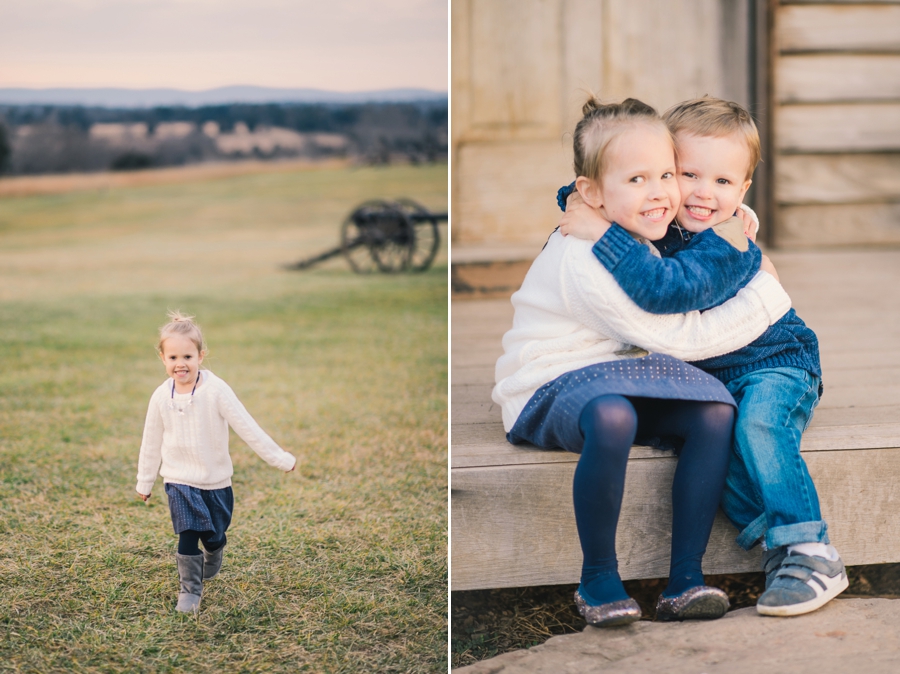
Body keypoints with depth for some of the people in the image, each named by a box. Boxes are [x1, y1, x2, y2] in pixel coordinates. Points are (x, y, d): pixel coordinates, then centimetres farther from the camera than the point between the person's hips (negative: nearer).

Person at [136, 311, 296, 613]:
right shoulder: (161, 397, -6)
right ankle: (190, 590, 6)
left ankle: (212, 565, 46)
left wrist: (280, 458, -15)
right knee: (187, 537, -11)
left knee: (214, 537, 12)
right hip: (180, 481, 1)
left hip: (216, 481, 0)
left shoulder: (216, 390, -16)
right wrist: (144, 482, 14)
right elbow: (152, 443, 6)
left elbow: (247, 427, -14)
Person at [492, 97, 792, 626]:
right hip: (554, 385, -8)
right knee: (613, 419, -41)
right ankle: (598, 578, -21)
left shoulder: (644, 234, 6)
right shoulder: (586, 263, -23)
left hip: (620, 377, 8)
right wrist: (767, 293, -13)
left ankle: (685, 578, -15)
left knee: (717, 411, -18)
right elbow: (682, 339, -20)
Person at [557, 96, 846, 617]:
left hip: (773, 365, -6)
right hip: (704, 377, 6)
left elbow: (669, 288, -42)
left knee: (757, 424, -34)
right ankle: (774, 539, -26)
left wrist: (601, 233, -38)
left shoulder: (729, 247, -24)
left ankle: (812, 553, -28)